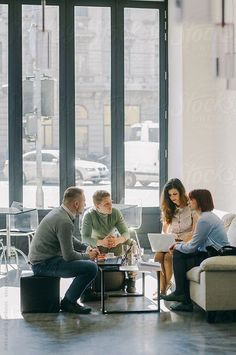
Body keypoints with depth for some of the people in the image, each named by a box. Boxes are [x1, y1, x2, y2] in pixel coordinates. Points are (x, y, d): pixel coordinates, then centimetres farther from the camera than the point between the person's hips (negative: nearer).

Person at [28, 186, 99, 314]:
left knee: (88, 260, 21)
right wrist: (87, 256, -4)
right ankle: (68, 302, -7)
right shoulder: (64, 222, -23)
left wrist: (87, 248, 10)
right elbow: (69, 256, -22)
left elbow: (69, 239, 23)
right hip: (44, 264, -11)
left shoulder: (58, 212, 8)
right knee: (91, 267, -21)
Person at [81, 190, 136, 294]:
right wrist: (101, 242, -48)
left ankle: (131, 280, -11)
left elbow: (126, 233, -15)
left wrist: (118, 240, -40)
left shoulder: (116, 212, -13)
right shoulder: (89, 215, -21)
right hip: (97, 244, -2)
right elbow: (85, 238, -29)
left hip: (115, 243, 2)